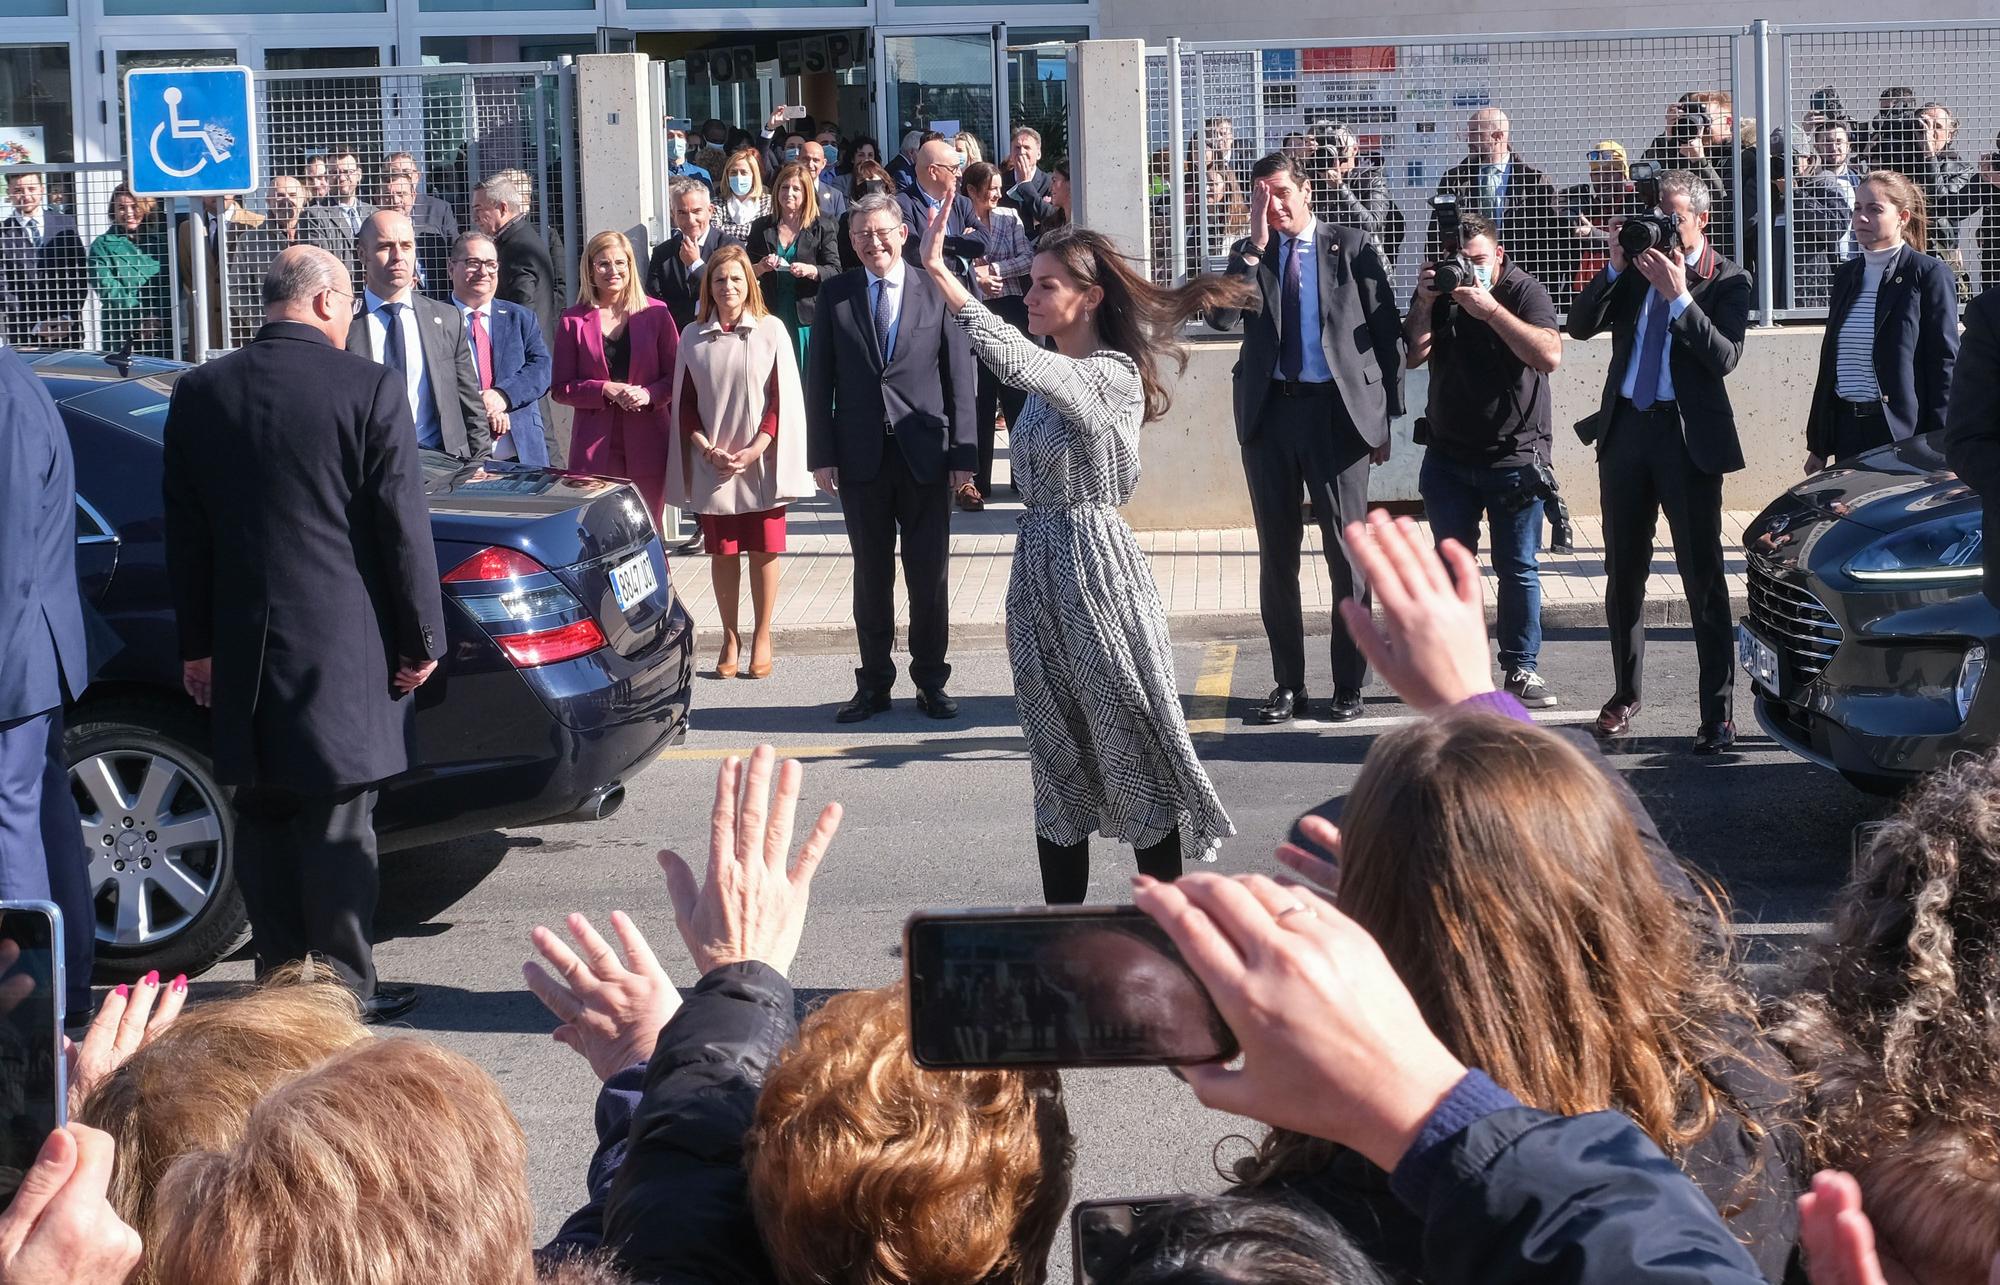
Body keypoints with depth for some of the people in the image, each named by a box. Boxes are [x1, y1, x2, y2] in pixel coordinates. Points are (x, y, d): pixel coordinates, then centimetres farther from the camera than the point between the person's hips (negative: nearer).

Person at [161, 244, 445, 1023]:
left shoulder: (199, 394, 4)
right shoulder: (370, 389, -9)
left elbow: (184, 532, 8)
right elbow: (402, 524, -8)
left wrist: (196, 643, 15)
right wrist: (421, 638, 0)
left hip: (243, 648, 4)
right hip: (342, 646, -4)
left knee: (263, 815, 13)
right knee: (338, 821, 1)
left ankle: (280, 977, 19)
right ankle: (345, 989, 6)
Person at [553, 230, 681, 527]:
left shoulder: (655, 314, 6)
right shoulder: (574, 321, 4)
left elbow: (676, 376, 7)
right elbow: (562, 388, 3)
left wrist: (649, 394, -13)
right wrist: (606, 389, -12)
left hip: (648, 444, 1)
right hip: (596, 447, -1)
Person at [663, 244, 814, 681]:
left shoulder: (771, 331, -1)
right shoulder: (693, 338, 5)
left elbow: (784, 399, -2)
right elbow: (685, 403, 8)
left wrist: (755, 450, -11)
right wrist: (707, 449, -7)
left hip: (761, 462, -2)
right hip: (711, 465, 2)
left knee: (763, 552, 2)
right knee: (721, 554, 5)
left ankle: (762, 639, 12)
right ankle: (729, 638, 15)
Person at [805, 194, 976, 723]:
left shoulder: (937, 292, 1)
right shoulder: (835, 294, 5)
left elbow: (960, 376, 1)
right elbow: (820, 377, 5)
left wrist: (963, 452, -4)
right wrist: (821, 453, -2)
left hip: (926, 453, -1)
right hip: (861, 455, 1)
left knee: (930, 574, 5)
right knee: (870, 574, 8)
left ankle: (931, 682, 16)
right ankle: (874, 684, 17)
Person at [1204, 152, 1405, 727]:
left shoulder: (1350, 247, 2)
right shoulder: (1248, 255, 10)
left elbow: (1386, 330, 2)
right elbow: (1220, 315, -7)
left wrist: (1386, 415, -1)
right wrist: (1256, 247, -11)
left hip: (1339, 410, -3)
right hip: (1270, 412, 3)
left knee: (1347, 551, 0)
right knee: (1276, 555, 8)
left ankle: (1349, 685, 9)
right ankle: (1288, 684, 16)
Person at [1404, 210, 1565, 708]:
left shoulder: (1525, 292, -7)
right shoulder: (1438, 292, 6)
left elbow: (1549, 356, -24)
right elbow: (1412, 356, -4)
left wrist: (1490, 310, -30)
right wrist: (1424, 305, -17)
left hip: (1515, 456, -3)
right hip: (1448, 457, 4)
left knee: (1518, 568, 0)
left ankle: (1520, 667, 7)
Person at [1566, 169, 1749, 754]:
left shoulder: (1727, 280, -2)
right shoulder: (1634, 270, 10)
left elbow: (1725, 357, -15)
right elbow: (1580, 327, 1)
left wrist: (1679, 296, -20)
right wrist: (1615, 269, -9)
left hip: (1689, 434, -5)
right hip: (1625, 426, 5)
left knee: (1703, 575, -4)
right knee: (1623, 573, 13)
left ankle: (1717, 714, -1)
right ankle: (1624, 695, 28)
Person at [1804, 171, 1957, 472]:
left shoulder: (1929, 274, -5)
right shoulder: (1847, 274, 15)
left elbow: (1944, 363, -8)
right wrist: (1818, 446, 17)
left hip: (1904, 431, -6)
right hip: (1848, 428, 6)